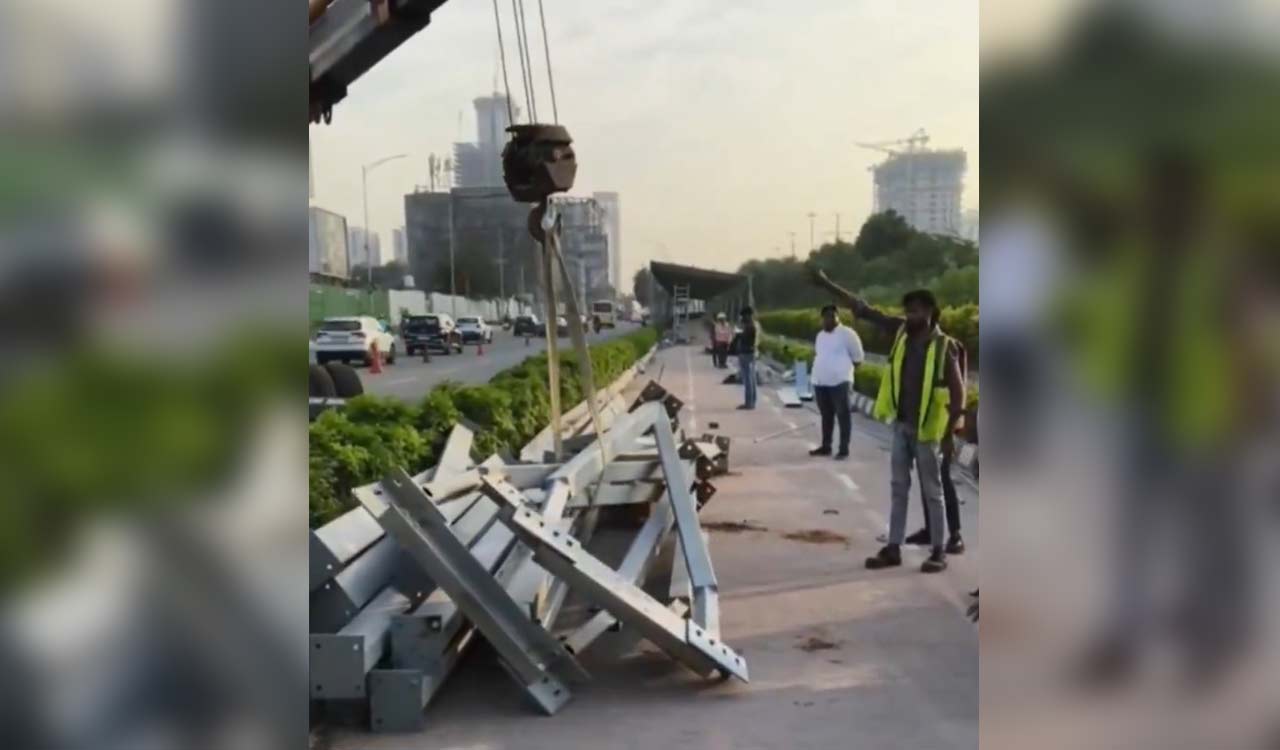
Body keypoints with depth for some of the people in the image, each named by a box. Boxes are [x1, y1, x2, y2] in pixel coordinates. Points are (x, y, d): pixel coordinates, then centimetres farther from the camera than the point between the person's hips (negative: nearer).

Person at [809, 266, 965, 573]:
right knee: (898, 488, 11)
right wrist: (826, 283, -4)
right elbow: (863, 309, 0)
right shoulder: (901, 331, -1)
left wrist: (949, 434, -12)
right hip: (900, 425, 5)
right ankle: (893, 549, 19)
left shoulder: (943, 347, -14)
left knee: (932, 492, 5)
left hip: (926, 430, -5)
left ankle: (938, 552, 15)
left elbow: (958, 393, -10)